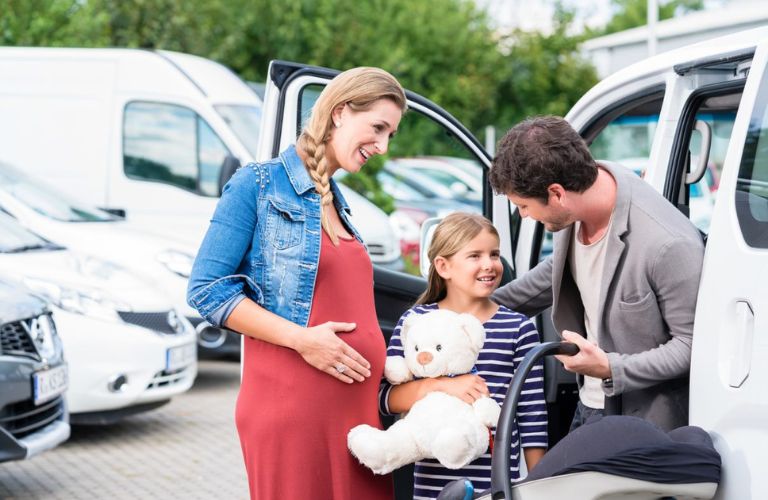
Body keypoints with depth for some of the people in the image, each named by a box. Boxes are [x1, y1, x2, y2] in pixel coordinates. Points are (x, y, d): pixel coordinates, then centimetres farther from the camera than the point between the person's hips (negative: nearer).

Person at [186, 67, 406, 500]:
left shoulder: (337, 202, 19)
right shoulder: (259, 186, -3)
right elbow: (208, 290, -9)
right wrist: (301, 339, -16)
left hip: (360, 401, 7)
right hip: (290, 400, -7)